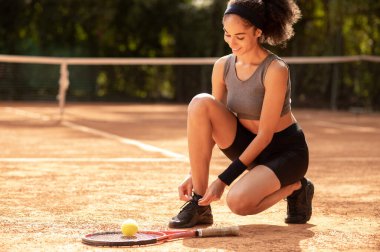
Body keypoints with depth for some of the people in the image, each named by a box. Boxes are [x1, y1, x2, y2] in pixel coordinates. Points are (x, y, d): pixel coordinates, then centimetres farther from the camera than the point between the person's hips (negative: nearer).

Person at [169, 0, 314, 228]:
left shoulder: (275, 70, -23)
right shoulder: (223, 66, -4)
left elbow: (265, 135, -23)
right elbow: (211, 125, 1)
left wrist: (224, 180, -23)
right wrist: (195, 174, -10)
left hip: (285, 150, -6)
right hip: (248, 145, 6)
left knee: (238, 202, -32)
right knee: (200, 103, -20)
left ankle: (294, 187, 3)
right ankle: (199, 204, -16)